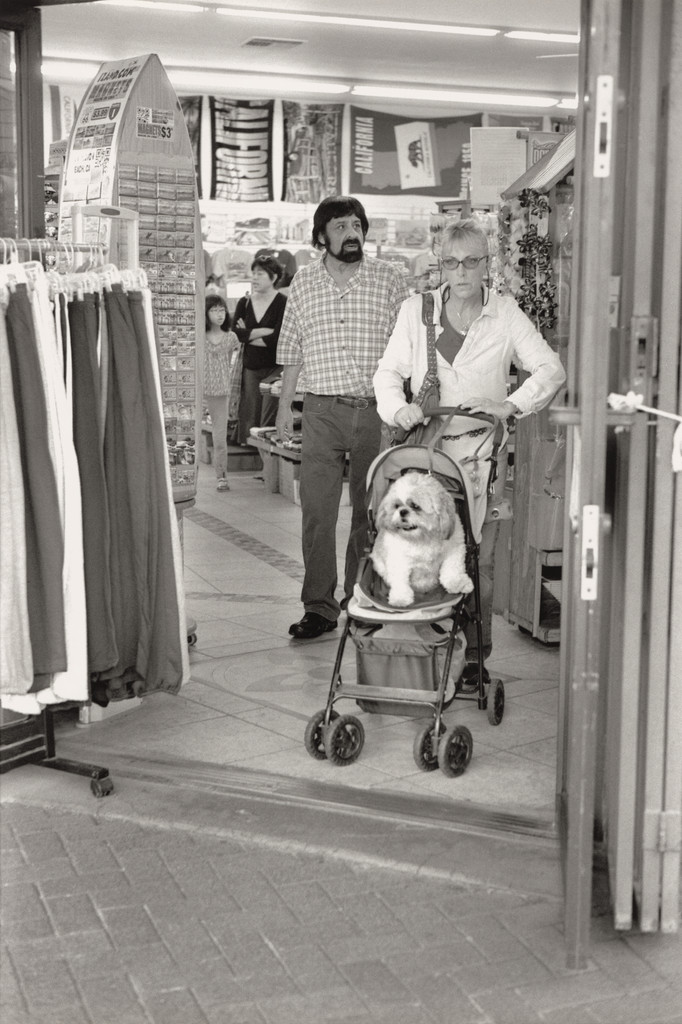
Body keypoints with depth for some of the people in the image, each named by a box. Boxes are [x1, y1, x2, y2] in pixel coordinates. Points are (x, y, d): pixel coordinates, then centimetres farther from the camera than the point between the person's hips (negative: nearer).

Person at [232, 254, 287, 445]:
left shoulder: (282, 303, -6)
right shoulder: (244, 303, 11)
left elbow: (277, 338, -15)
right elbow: (235, 333, -2)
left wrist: (248, 335, -4)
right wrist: (263, 332, -11)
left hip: (273, 368, -5)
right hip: (250, 367, 5)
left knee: (269, 420, -8)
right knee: (249, 416, 4)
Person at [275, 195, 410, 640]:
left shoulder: (389, 279, 4)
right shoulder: (303, 283, 10)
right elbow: (292, 351, 15)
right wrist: (284, 406, 9)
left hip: (376, 411, -1)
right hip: (322, 410, 1)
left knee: (370, 511, 6)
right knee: (317, 511, -4)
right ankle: (319, 607, 2)